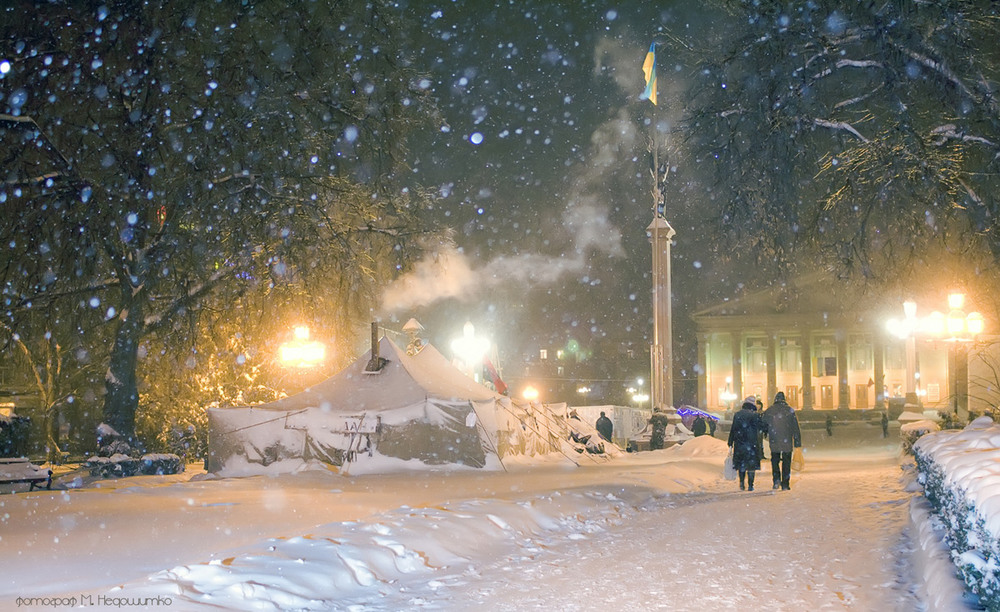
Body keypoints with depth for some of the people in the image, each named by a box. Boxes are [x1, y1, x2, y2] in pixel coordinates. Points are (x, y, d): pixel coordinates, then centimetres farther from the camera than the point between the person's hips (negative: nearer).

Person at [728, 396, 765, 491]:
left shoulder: (737, 415, 3)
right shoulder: (755, 415, -8)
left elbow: (732, 430, 4)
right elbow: (762, 428, -7)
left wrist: (730, 444, 9)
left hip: (739, 444, 3)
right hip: (751, 444, -3)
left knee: (741, 465, 15)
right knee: (751, 465, 6)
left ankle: (742, 482, 5)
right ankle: (750, 485, 5)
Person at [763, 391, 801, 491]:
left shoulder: (768, 411, 2)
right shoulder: (790, 410, -1)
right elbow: (795, 427, 0)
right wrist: (797, 442, 3)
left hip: (774, 442, 0)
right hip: (787, 442, 0)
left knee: (775, 461, 14)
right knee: (786, 463, 7)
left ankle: (776, 479, -5)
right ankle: (785, 484, 6)